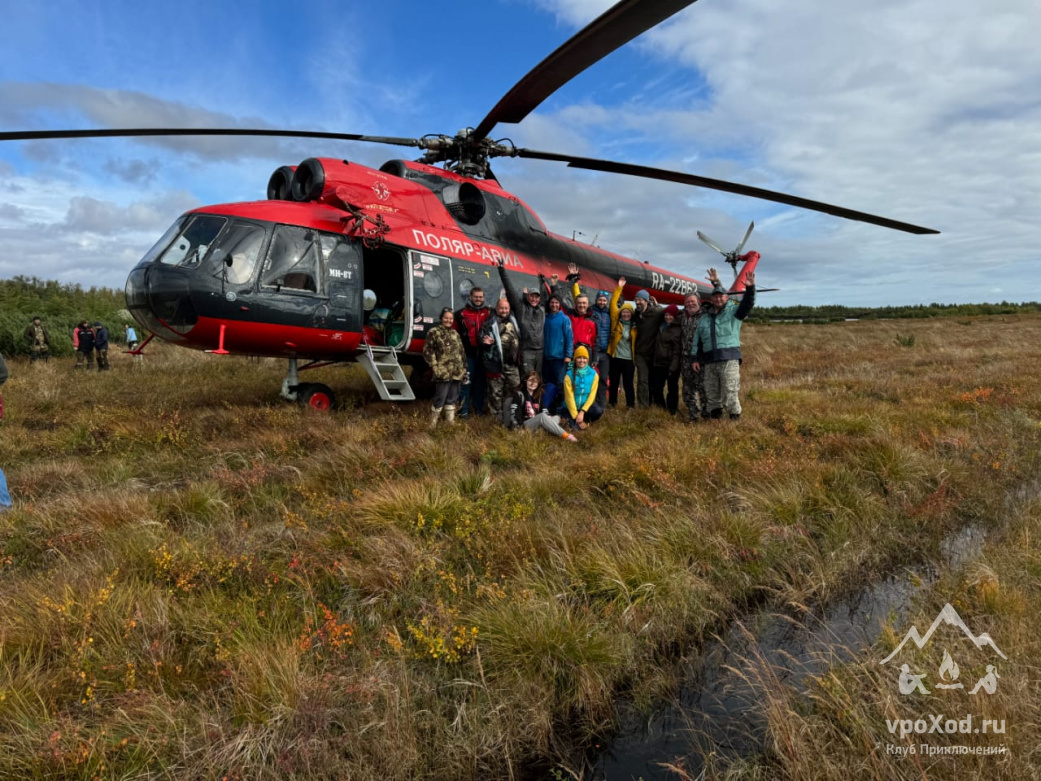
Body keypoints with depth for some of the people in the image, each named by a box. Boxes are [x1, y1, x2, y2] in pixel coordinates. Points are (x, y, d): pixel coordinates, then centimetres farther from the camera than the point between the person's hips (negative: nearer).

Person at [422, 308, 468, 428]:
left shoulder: (455, 333, 17)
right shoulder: (433, 332, -2)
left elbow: (462, 352, 19)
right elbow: (428, 351, -7)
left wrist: (464, 369, 13)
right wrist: (435, 367, -13)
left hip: (456, 373, 6)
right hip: (443, 373, -6)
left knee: (452, 399, 11)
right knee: (440, 399, -5)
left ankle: (450, 422, 19)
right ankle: (432, 424, 6)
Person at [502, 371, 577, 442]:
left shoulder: (538, 396, 21)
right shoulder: (519, 395, -1)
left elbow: (544, 410, 17)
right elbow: (514, 414, -11)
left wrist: (549, 418, -7)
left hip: (538, 423, 8)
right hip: (524, 425, -8)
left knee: (557, 417, -12)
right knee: (543, 416, -33)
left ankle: (544, 432, -46)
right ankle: (565, 436, -45)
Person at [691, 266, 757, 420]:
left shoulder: (733, 312, 9)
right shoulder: (704, 319, 21)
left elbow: (747, 304, -10)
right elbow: (697, 341, 20)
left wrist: (750, 288, -27)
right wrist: (695, 359, 12)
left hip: (729, 359, -5)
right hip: (709, 362, 5)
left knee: (729, 394, -11)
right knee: (712, 394, 10)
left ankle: (735, 418, -2)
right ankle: (715, 418, 19)